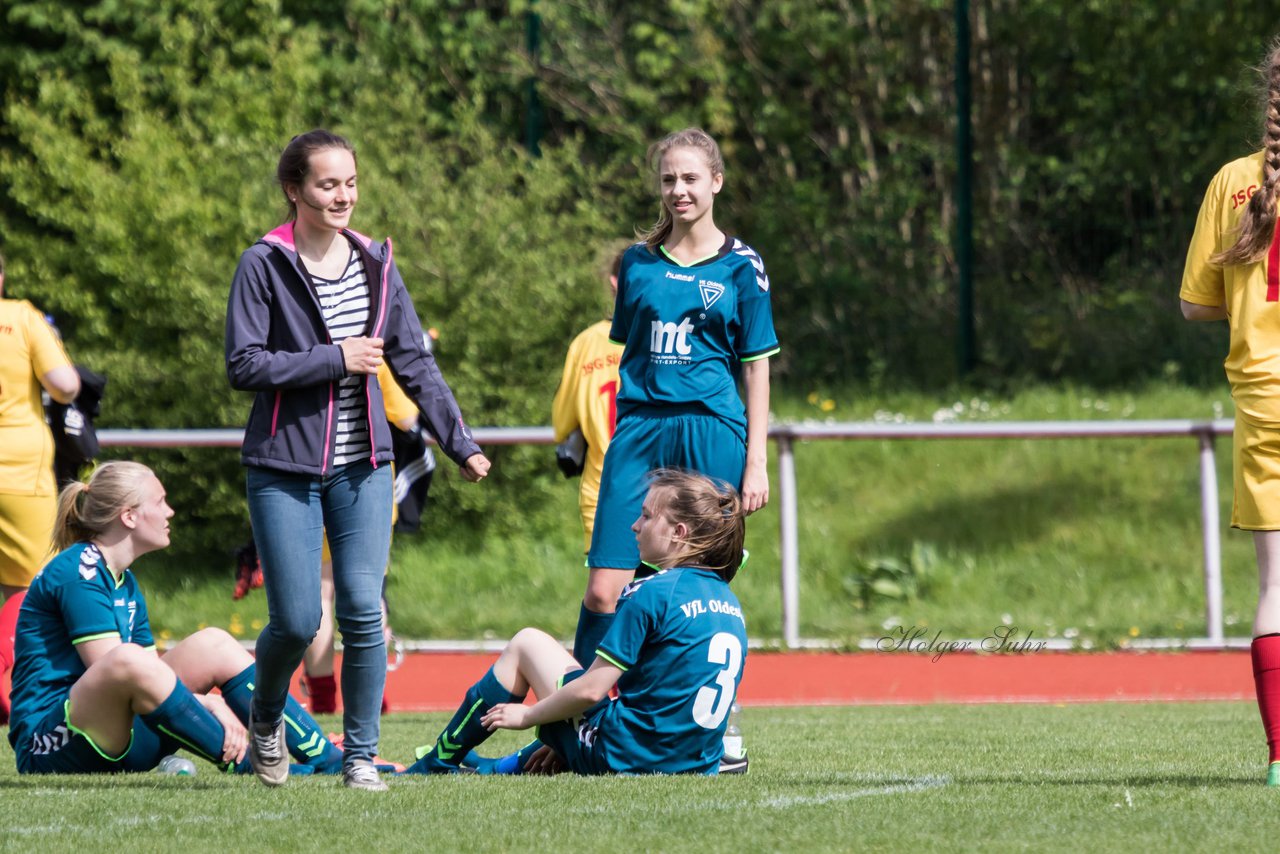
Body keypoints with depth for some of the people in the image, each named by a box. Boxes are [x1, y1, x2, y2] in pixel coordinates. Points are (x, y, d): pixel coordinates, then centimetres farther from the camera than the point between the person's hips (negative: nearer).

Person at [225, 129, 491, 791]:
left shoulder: (375, 264, 7)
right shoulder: (264, 266, -6)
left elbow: (413, 361, 12)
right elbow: (244, 365, -13)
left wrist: (459, 443, 8)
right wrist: (335, 359, -16)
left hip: (362, 467, 3)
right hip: (285, 469, -3)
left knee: (362, 611, -7)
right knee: (296, 620, -4)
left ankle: (360, 754, 4)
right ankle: (266, 720, 26)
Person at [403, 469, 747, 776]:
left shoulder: (651, 593, -16)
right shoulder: (729, 602, 7)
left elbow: (590, 690, -16)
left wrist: (526, 716, 2)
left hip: (623, 758, -7)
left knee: (527, 644, 12)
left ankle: (438, 764, 24)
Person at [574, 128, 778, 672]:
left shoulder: (740, 266, 3)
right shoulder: (639, 262, 11)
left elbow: (756, 366, 3)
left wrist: (757, 461, -2)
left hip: (711, 435, -2)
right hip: (640, 430, 2)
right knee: (605, 590, -8)